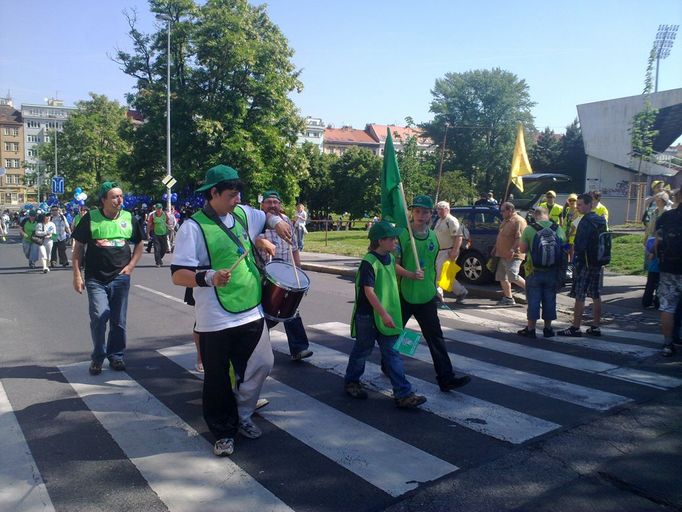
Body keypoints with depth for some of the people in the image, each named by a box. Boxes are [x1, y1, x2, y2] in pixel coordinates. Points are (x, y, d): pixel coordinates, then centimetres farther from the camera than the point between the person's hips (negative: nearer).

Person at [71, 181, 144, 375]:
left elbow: (139, 244, 14)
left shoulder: (129, 218, 4)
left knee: (118, 321, 8)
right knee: (99, 316, -12)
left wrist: (130, 266, 1)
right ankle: (97, 357, 9)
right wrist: (77, 275, -3)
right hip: (96, 279, -2)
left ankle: (116, 356, 25)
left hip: (120, 278, 2)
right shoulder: (90, 218, -3)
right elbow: (78, 247, 2)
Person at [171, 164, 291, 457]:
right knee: (218, 378, 8)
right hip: (216, 320, -6)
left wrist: (276, 221, 6)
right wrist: (208, 277, -35)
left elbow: (266, 217, 29)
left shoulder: (243, 213, 6)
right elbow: (178, 275, -18)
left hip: (251, 312, 6)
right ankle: (223, 433, 29)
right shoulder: (193, 227, -14)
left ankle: (242, 416, 36)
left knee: (262, 364, 13)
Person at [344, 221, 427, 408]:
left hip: (387, 316, 7)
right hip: (368, 316, -7)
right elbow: (368, 291, -27)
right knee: (362, 350, 11)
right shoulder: (369, 262, -21)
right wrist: (384, 314, -29)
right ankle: (351, 382, 33)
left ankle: (403, 394, 5)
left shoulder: (389, 257, 5)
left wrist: (411, 275, 21)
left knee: (392, 354, 5)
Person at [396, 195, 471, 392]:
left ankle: (446, 378, 3)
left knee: (435, 337, 1)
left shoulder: (433, 237, 7)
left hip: (427, 296, 4)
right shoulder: (402, 235, -10)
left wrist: (435, 288, 17)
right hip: (403, 294, -4)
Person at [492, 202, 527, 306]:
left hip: (513, 255, -10)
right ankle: (508, 298, 16)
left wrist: (513, 250, -29)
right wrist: (495, 248, 21)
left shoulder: (519, 221, -12)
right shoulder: (505, 221, 18)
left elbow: (520, 238, -22)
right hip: (503, 254, 10)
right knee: (501, 277, 9)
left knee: (513, 277, -17)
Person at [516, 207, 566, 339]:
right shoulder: (558, 229, 1)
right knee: (549, 300, 12)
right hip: (552, 272, 3)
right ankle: (548, 329, 20)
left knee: (533, 300, 5)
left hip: (535, 272, -3)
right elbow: (564, 249, 6)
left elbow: (522, 249, -6)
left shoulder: (529, 229, -10)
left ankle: (530, 329, 11)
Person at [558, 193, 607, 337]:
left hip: (585, 263, -9)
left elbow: (580, 245, -21)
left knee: (579, 297, -4)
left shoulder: (586, 222, -15)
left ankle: (575, 328, -1)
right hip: (598, 263, 9)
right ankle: (595, 327, 18)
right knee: (596, 296, 11)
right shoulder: (601, 221, 13)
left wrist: (576, 262, -16)